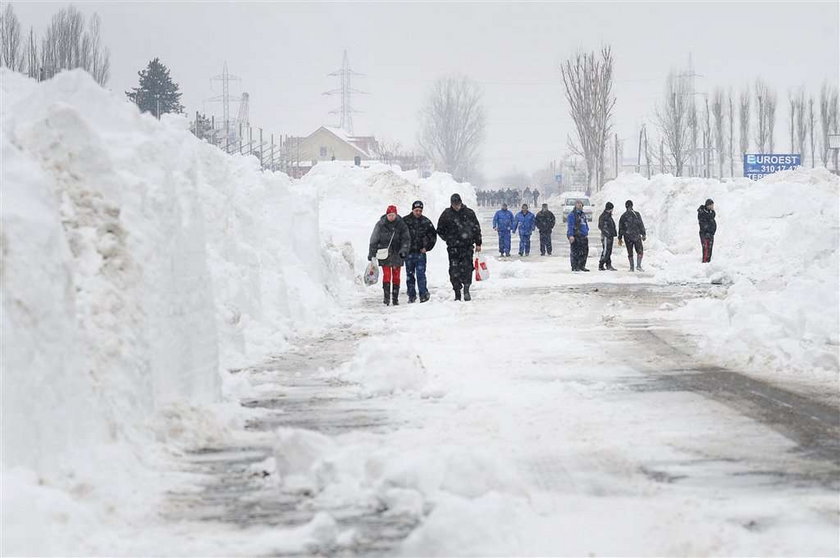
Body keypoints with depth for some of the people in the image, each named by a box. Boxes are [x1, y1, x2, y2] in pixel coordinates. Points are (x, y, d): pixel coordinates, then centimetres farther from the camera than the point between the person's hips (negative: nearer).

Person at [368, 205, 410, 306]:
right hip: (384, 255, -1)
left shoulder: (401, 225, 0)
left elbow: (406, 239, 2)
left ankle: (395, 298, 14)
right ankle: (387, 297, -9)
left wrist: (403, 250, -14)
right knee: (386, 275, -10)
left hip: (397, 255, 1)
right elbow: (374, 240, 4)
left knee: (396, 276, 6)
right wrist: (371, 254, 3)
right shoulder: (380, 225, -2)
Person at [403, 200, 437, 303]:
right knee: (410, 275, 6)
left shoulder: (426, 222, 4)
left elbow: (433, 236, 13)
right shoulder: (405, 221, 0)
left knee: (421, 274, -10)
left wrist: (426, 247, 4)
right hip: (408, 252, 1)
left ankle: (423, 294, -9)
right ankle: (411, 296, 13)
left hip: (420, 252, -1)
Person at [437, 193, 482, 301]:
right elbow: (440, 230, 13)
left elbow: (476, 228, 11)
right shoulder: (446, 214, 4)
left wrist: (478, 243, 9)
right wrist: (449, 239, 4)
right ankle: (457, 294, 4)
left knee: (467, 267, -9)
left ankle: (466, 290, -2)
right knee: (454, 270, -2)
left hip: (467, 246, 0)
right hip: (453, 248, 0)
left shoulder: (469, 213, 4)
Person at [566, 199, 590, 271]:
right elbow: (570, 226, -12)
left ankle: (582, 266, 16)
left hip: (583, 236, 8)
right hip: (575, 236, -8)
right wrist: (571, 235, -19)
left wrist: (586, 234, 21)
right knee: (575, 252, -6)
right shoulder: (572, 215, -7)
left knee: (585, 251, 7)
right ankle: (574, 267, -2)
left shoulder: (583, 214, 18)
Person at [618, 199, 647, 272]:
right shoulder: (636, 214, -7)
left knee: (630, 253, 9)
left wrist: (620, 238, 12)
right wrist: (644, 234, 2)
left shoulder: (623, 216, 2)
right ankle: (638, 265, -7)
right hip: (636, 236, -3)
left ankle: (632, 267, 7)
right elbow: (641, 225, -6)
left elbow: (620, 228, 6)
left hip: (627, 237, 3)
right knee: (640, 251, 6)